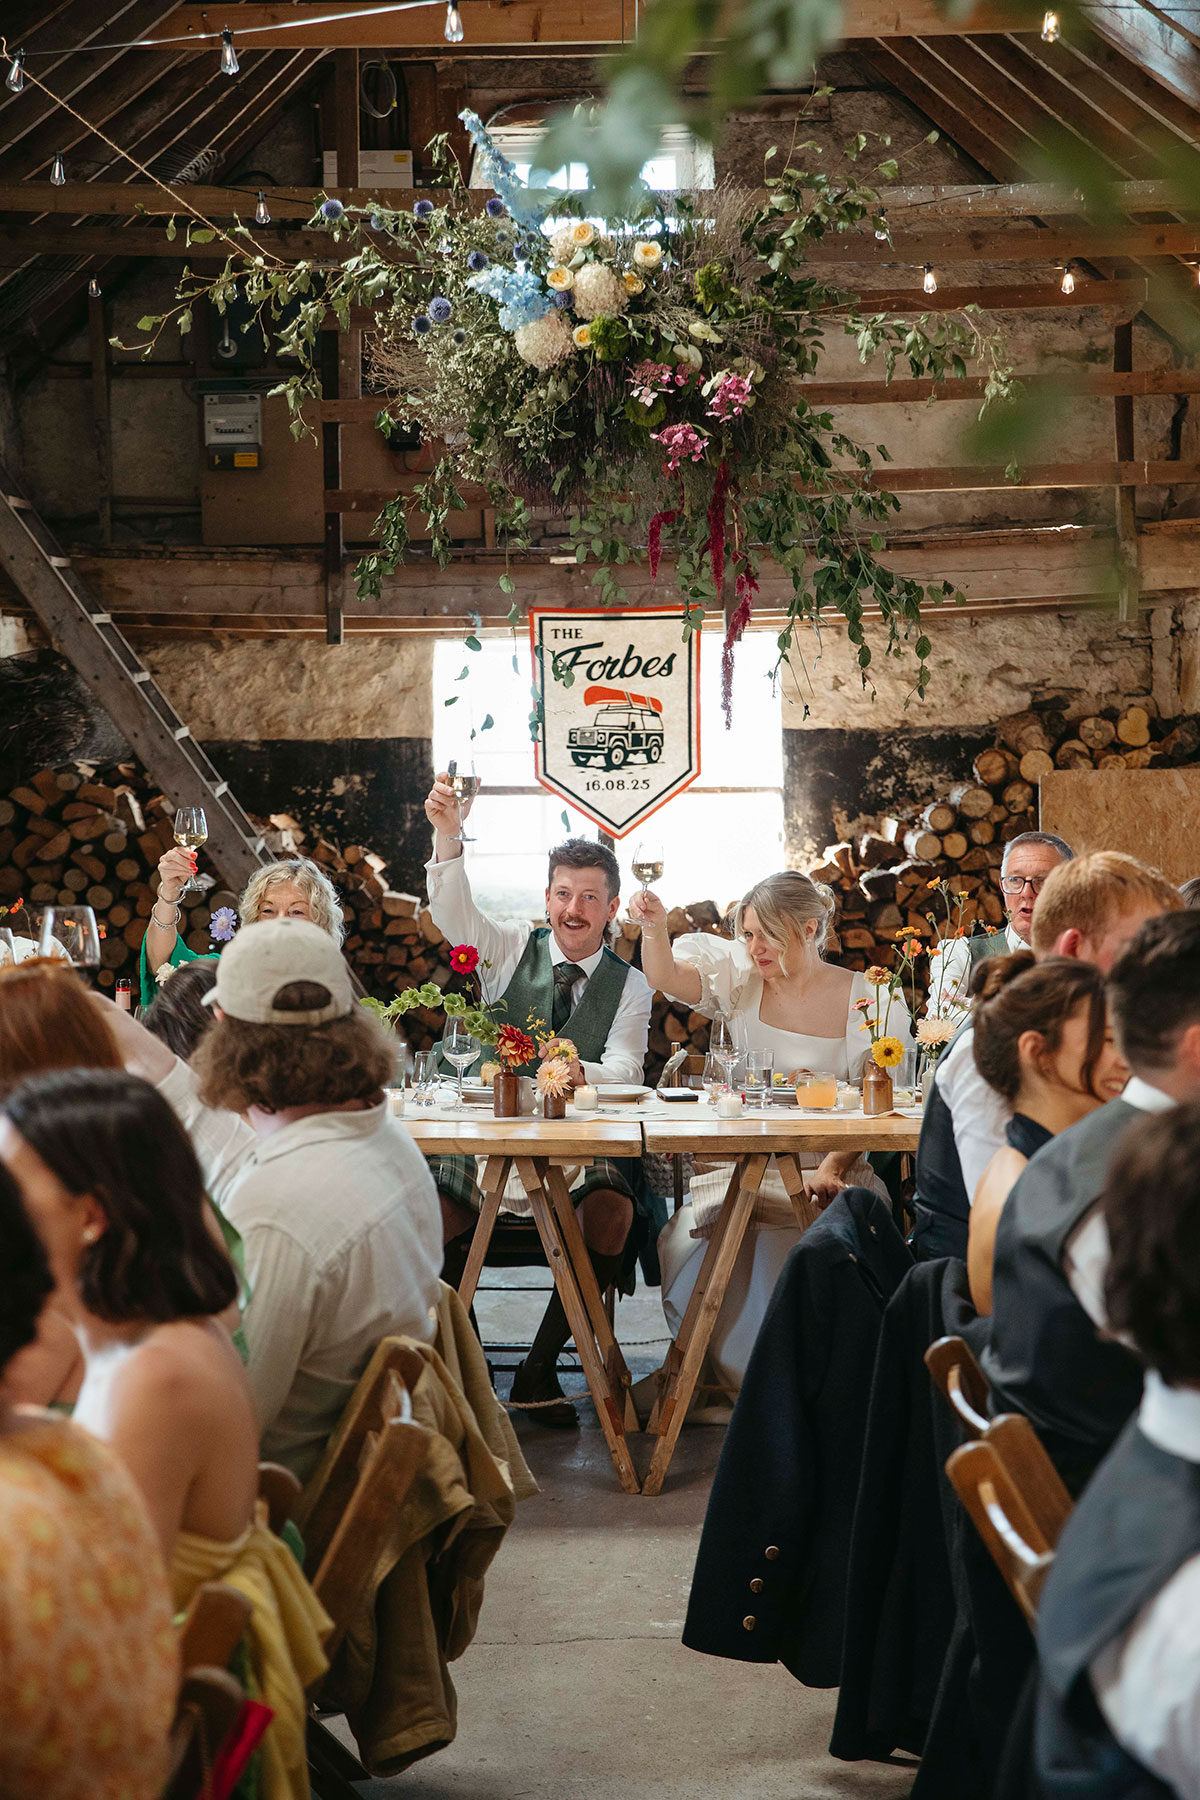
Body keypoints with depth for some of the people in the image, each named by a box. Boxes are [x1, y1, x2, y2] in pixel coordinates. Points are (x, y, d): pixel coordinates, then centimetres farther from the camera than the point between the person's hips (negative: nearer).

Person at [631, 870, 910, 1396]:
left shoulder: (869, 998, 0)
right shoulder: (742, 983, 8)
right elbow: (665, 976, -6)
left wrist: (831, 1170, -19)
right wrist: (655, 928, -28)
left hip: (829, 1172, -2)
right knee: (697, 1234, -26)